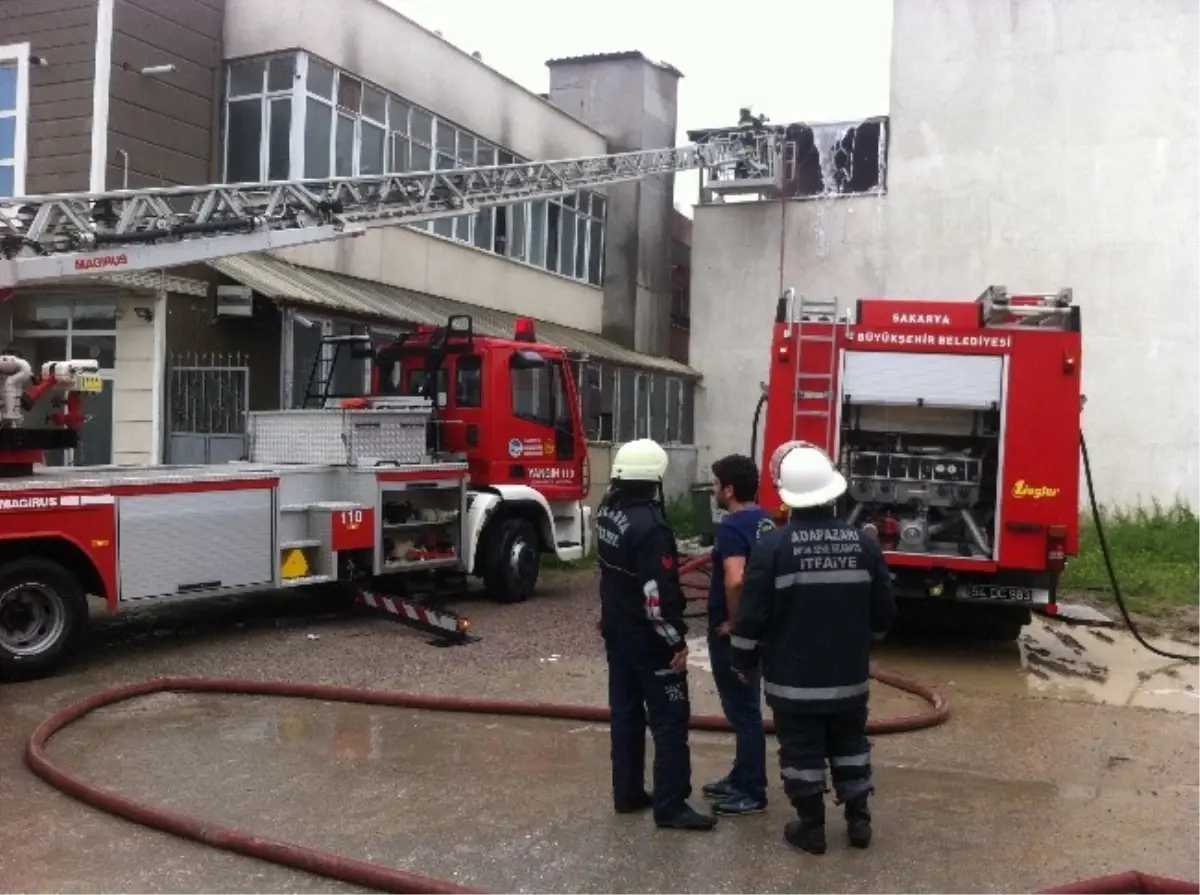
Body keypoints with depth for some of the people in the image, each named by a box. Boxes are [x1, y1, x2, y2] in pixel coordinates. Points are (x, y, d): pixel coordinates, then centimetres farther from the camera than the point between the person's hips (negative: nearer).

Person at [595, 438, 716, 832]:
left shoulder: (608, 511, 3)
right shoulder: (649, 526, -26)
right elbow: (658, 593, -26)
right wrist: (677, 640, -17)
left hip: (616, 630, 9)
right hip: (647, 637, -9)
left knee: (625, 711, 16)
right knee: (670, 719, -1)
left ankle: (627, 793, 24)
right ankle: (671, 806, 2)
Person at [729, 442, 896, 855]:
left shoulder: (773, 546, -15)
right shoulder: (863, 543, -4)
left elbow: (752, 614, -12)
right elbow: (884, 612, 4)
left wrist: (742, 660, 2)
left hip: (793, 678, -4)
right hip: (850, 675, 4)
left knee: (801, 750, 8)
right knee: (850, 745, 19)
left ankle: (811, 826, 17)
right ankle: (859, 819, 25)